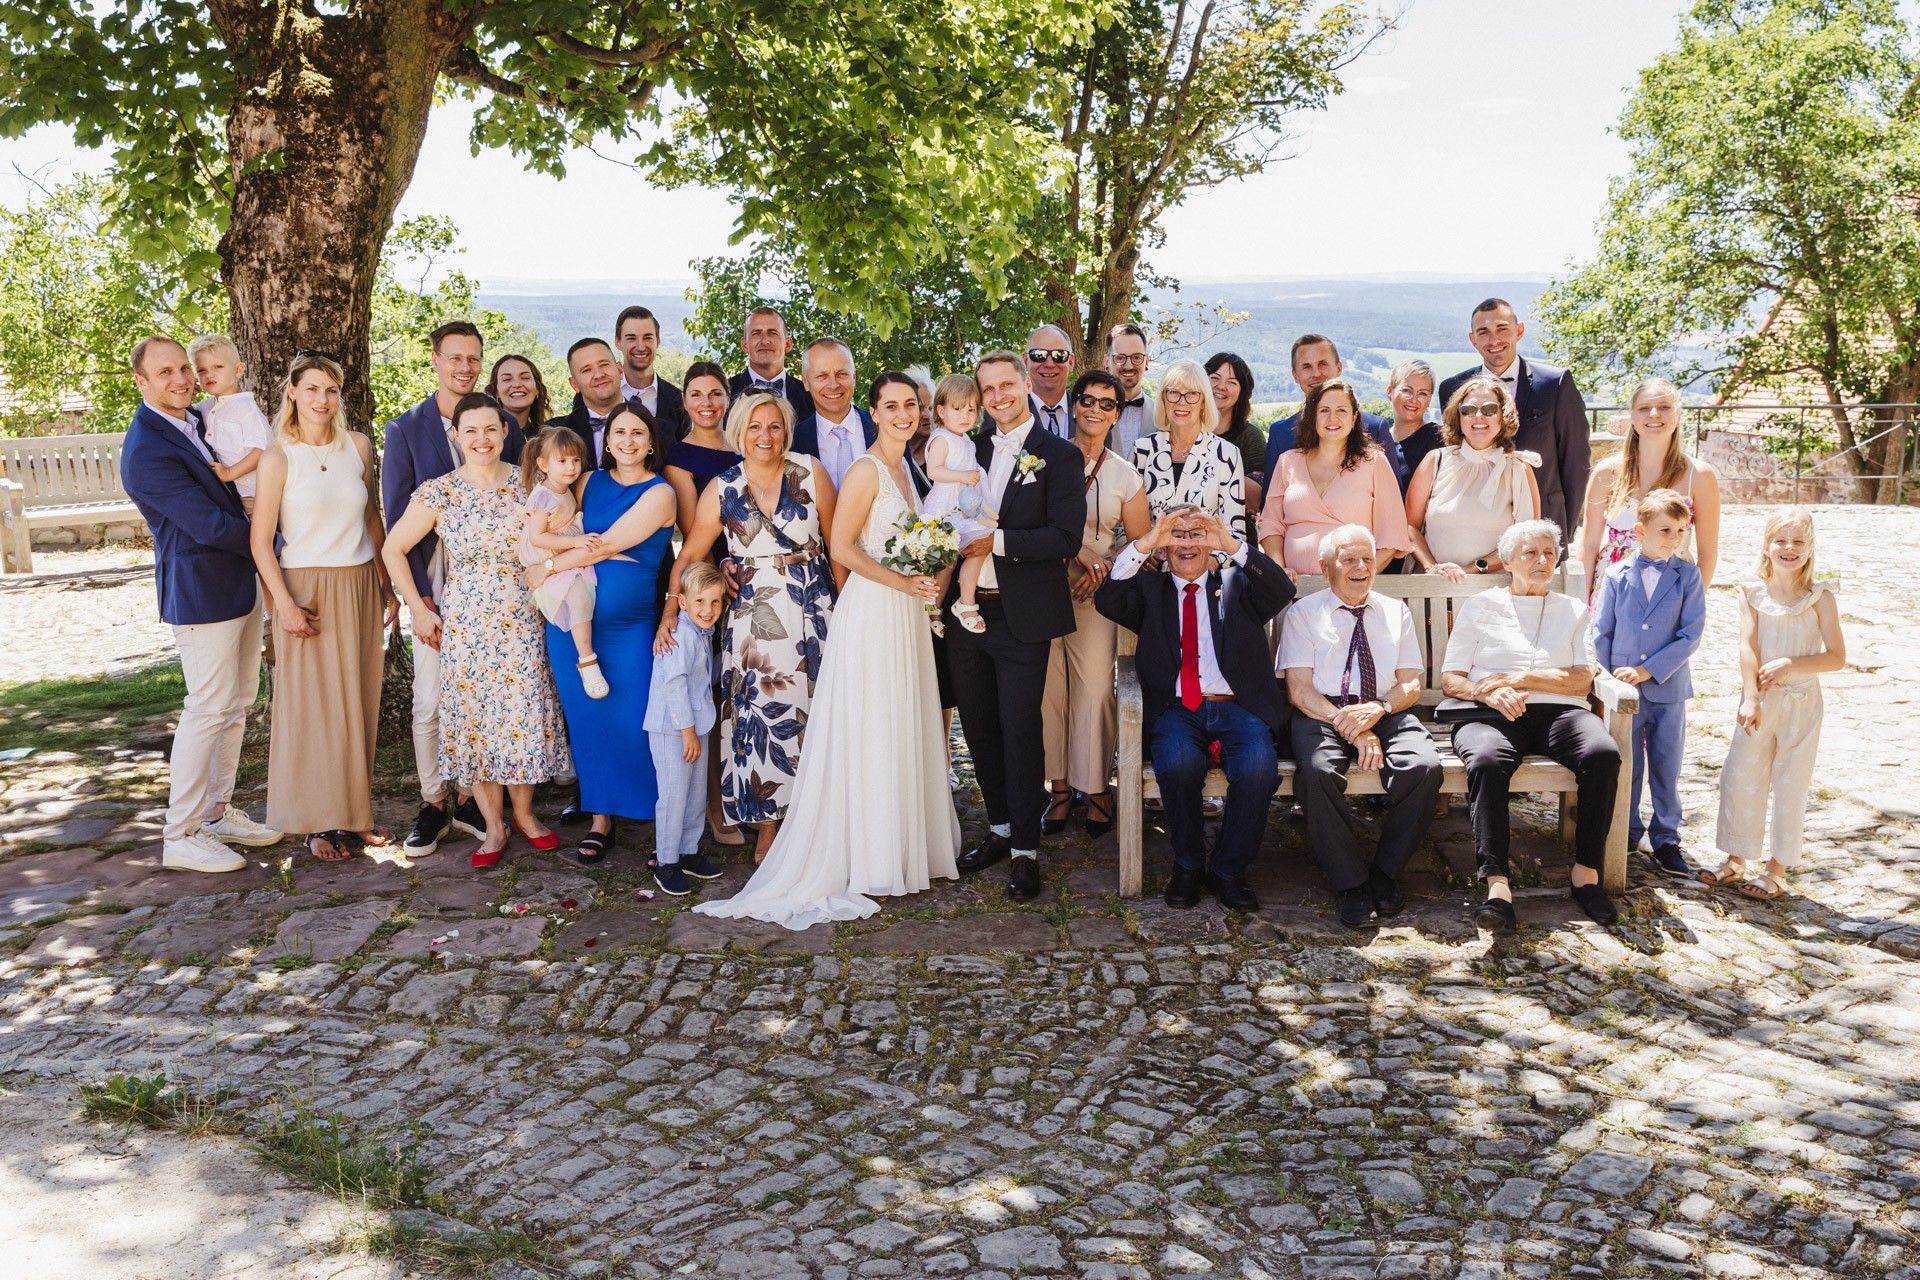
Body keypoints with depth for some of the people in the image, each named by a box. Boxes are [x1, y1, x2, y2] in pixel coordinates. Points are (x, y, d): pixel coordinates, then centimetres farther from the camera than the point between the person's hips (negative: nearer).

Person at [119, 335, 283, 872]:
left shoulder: (192, 420, 9)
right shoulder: (146, 451, -20)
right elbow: (211, 526, -20)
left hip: (240, 581, 9)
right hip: (201, 590, -9)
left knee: (236, 703, 15)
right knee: (209, 709, -4)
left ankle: (218, 812, 27)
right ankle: (181, 837, 6)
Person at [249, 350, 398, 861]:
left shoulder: (358, 446, 5)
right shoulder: (279, 458, -7)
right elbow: (261, 541, -7)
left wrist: (387, 587, 12)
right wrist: (285, 603, -14)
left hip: (360, 586, 4)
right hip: (308, 590, -4)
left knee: (359, 703, 8)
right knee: (313, 705, 2)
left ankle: (355, 812, 19)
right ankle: (320, 822, 11)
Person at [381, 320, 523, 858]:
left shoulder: (504, 424, 7)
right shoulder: (406, 430, 2)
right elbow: (398, 520, 0)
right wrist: (419, 598, -7)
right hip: (435, 589, -1)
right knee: (429, 702, 1)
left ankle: (468, 799, 19)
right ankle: (433, 805, 15)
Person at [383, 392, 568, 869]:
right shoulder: (438, 493, -5)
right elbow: (392, 549, 3)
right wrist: (418, 609, 1)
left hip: (522, 619, 1)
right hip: (464, 623, -1)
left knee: (524, 715, 1)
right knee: (475, 718, 2)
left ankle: (523, 812, 21)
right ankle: (492, 826, 14)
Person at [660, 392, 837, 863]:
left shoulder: (811, 473, 0)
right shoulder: (722, 490, 2)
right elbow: (689, 555, 4)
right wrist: (671, 611, -7)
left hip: (813, 615, 0)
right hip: (752, 621, 0)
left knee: (813, 716, 4)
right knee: (760, 718, 0)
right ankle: (767, 829, 12)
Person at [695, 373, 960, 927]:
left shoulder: (902, 467, 14)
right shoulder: (866, 470, -12)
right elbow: (842, 548, -17)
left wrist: (927, 580, 5)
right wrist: (903, 582, -18)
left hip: (905, 613, 9)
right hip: (871, 612, -9)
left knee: (903, 730, 13)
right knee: (869, 733, -2)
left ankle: (901, 848, 24)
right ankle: (865, 862, 7)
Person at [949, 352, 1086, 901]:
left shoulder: (1060, 456, -5)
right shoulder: (970, 450, 12)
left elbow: (1067, 537, -14)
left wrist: (998, 540, -21)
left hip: (1022, 618, -5)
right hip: (967, 611, 6)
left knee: (1020, 730, -2)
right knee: (979, 727, 13)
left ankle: (1025, 850, 8)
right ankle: (1000, 828, 30)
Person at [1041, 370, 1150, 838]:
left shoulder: (1126, 477, 9)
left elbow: (1141, 544, 11)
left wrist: (1105, 569, -6)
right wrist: (1079, 553, -11)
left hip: (1094, 596, 0)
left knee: (1094, 691, -4)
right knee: (1048, 691, 0)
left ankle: (1095, 788, 9)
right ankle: (1058, 787, 12)